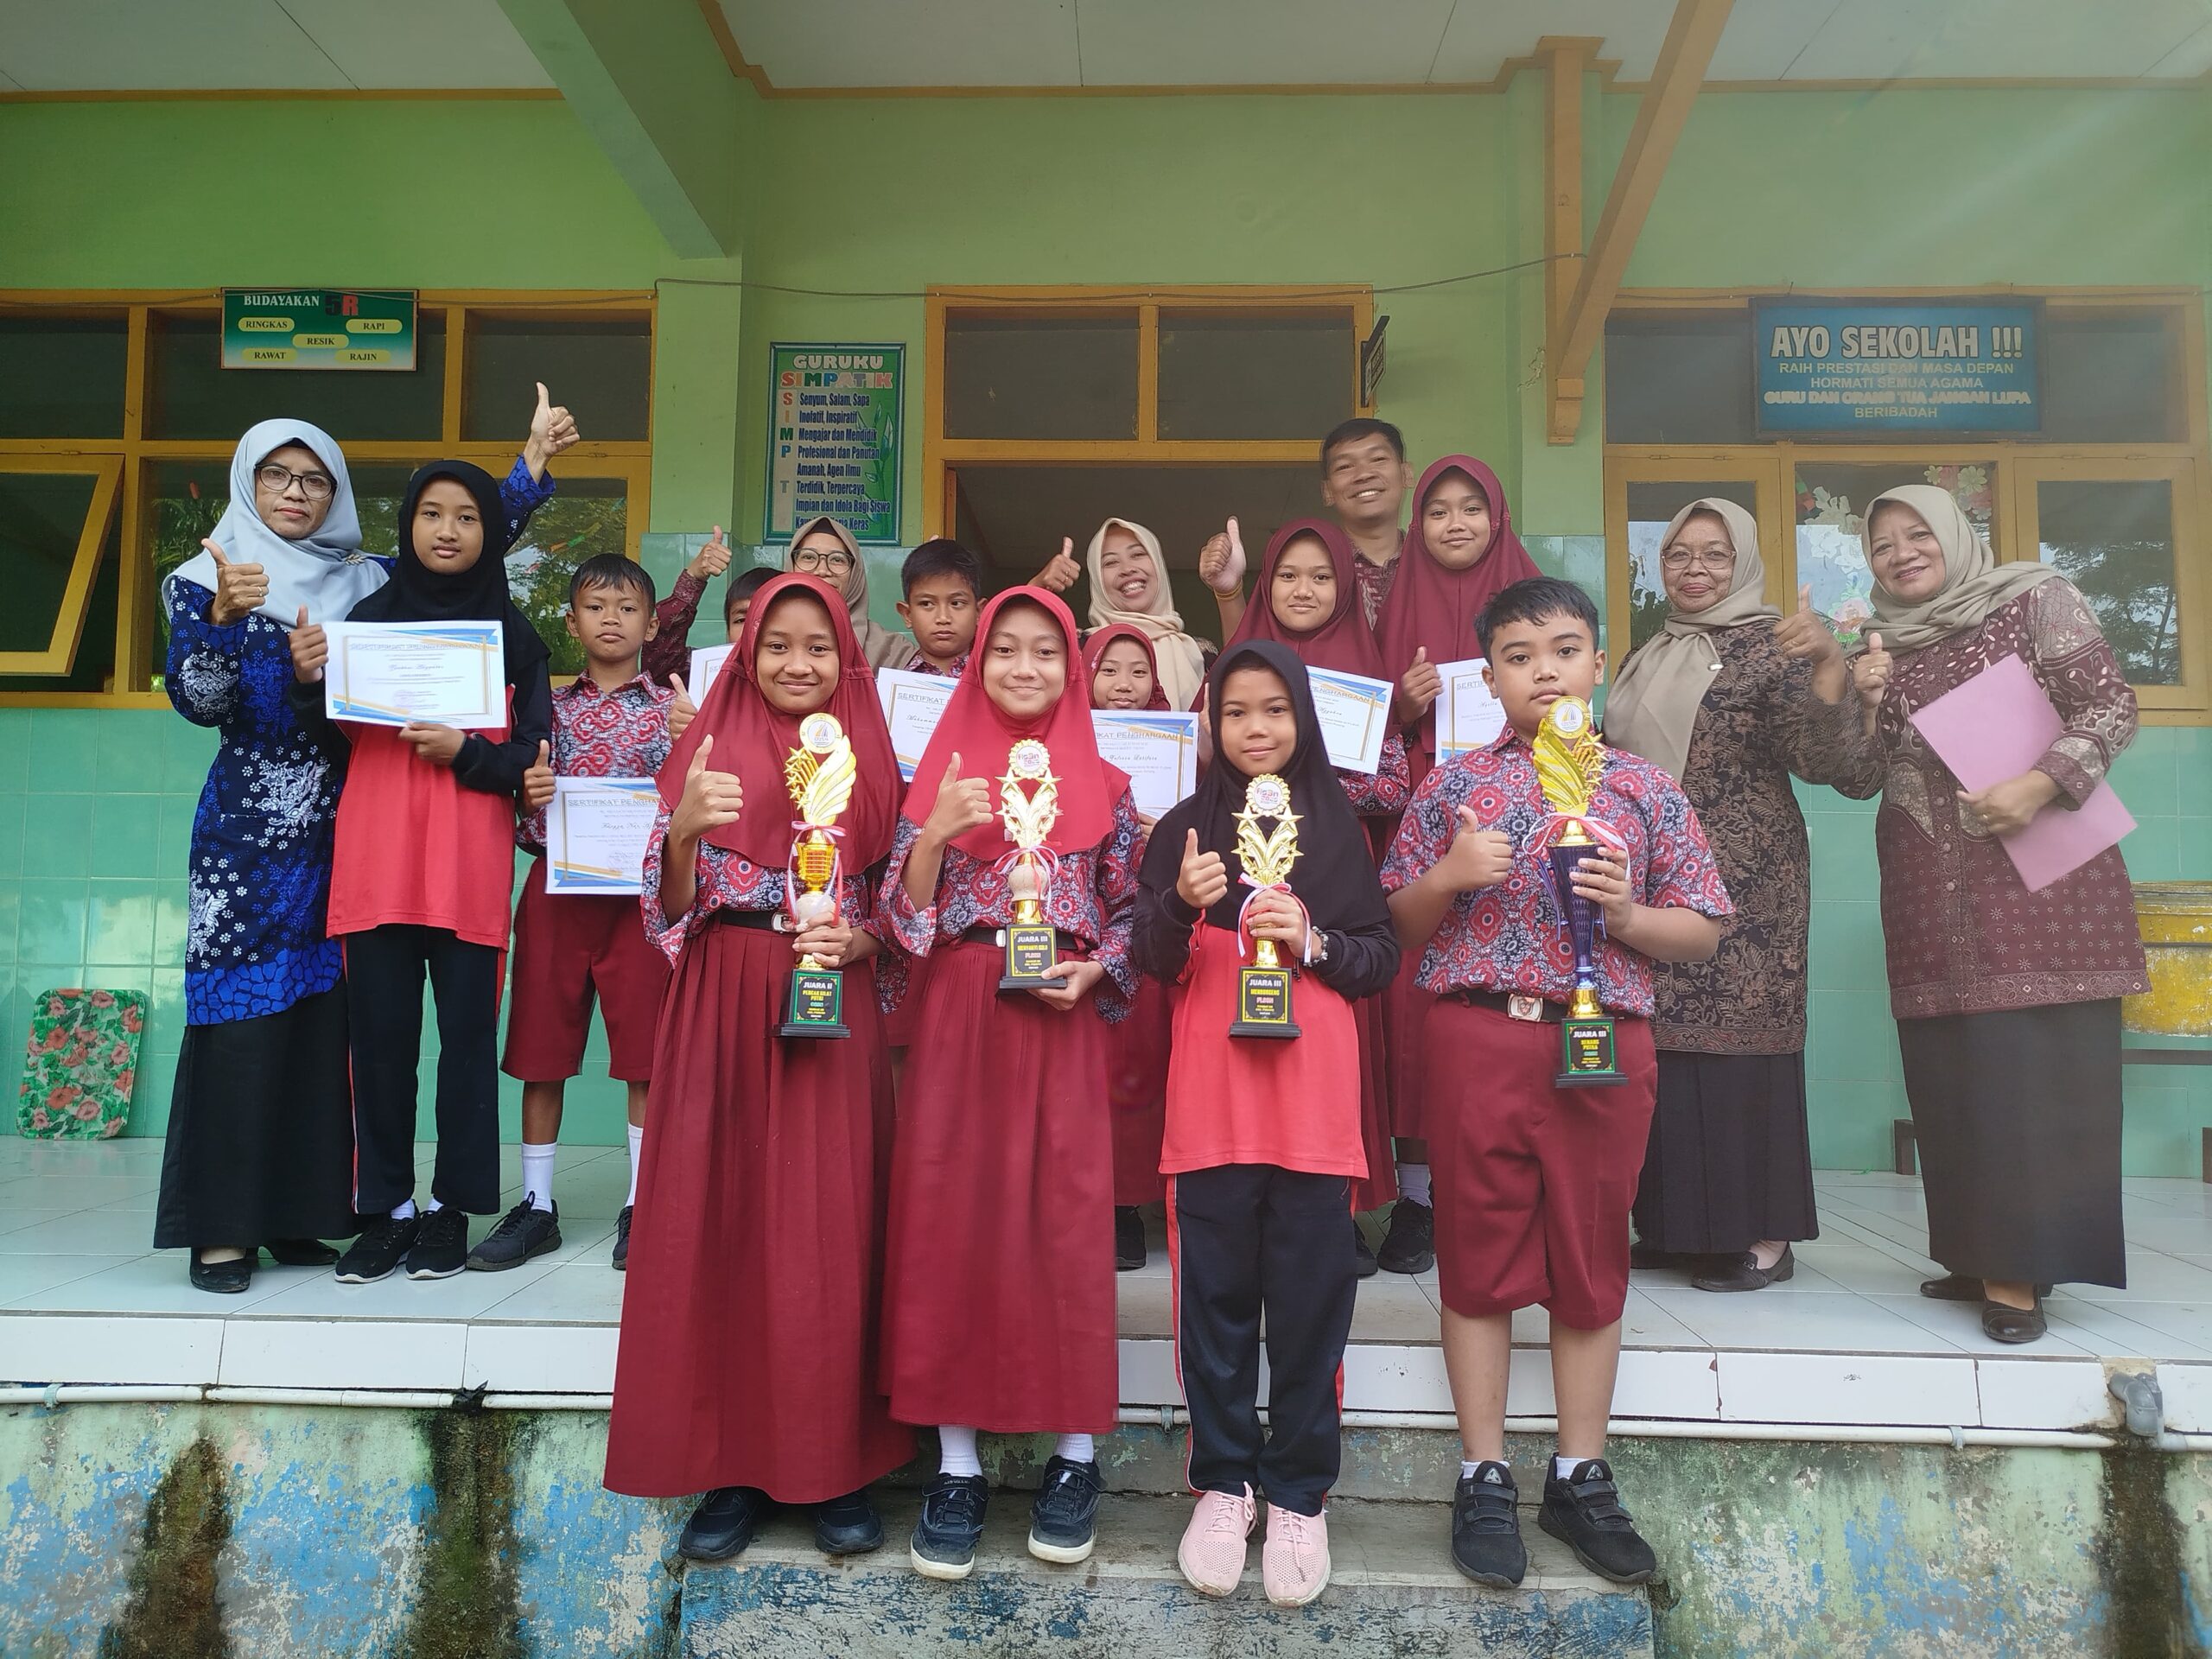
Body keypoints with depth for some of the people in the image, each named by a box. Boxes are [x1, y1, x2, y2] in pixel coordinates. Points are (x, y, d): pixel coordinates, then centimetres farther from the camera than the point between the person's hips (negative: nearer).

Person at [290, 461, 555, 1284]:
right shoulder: (370, 615, 11)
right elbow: (333, 739, 11)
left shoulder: (512, 634, 7)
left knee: (466, 1036, 1)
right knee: (379, 1037, 2)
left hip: (470, 867, -1)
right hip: (374, 860, 2)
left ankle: (451, 1208, 13)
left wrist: (465, 751, -14)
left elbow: (534, 759, 3)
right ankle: (385, 1209, 14)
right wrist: (309, 680, -7)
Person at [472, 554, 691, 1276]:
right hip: (556, 889, 2)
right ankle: (536, 1205, 19)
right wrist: (528, 795, -10)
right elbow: (523, 821, 11)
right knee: (540, 1050, 6)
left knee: (645, 1053, 0)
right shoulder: (550, 706, 10)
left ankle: (640, 1207, 12)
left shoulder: (670, 708, 6)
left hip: (639, 890, -2)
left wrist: (687, 745, -16)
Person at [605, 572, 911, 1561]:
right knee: (718, 1223, 3)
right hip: (722, 1014, 0)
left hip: (832, 1016, 0)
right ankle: (732, 1462, 17)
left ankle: (835, 1464, 15)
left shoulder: (870, 763, 7)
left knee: (829, 1228, 1)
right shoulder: (710, 751, 6)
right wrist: (684, 828, -18)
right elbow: (673, 908, 1)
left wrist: (856, 939, -11)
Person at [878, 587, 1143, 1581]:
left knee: (1067, 1221, 1)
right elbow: (902, 917, 2)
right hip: (957, 1024, 1)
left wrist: (1094, 970, -10)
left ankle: (1074, 1456, 17)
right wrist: (935, 833, -12)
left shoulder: (1103, 786, 7)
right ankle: (957, 1464, 14)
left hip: (1061, 1023, 0)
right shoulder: (941, 775, 7)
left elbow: (1130, 915, 8)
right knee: (951, 1221, 1)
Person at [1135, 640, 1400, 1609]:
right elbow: (1153, 963, 1)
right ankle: (1222, 1482, 22)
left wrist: (1311, 940, -11)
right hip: (1210, 1093, 0)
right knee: (1215, 1294, 5)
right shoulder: (1185, 828, 7)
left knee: (1311, 1297, 4)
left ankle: (1299, 1493, 19)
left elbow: (1382, 960, 7)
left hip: (1315, 1096, 0)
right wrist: (1182, 905, -18)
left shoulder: (1339, 827, 9)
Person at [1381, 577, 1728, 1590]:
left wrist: (1624, 911, -10)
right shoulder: (1455, 784, 5)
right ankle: (1484, 1478, 20)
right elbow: (1401, 926, 8)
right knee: (1480, 1251, 6)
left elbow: (1702, 934, 8)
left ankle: (1581, 1477, 27)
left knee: (1591, 1256, 10)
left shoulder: (1644, 790, 6)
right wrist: (1449, 876, -11)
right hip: (1479, 1037, -1)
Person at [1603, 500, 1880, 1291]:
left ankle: (1763, 1236, 8)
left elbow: (1828, 760, -19)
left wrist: (1829, 663, -32)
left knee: (1739, 1042, -3)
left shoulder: (1768, 646, -5)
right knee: (1664, 1046, 8)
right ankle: (1675, 1225, 19)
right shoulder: (1650, 656, 16)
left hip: (1741, 881, -6)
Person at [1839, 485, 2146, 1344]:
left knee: (2036, 1066, -8)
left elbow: (2111, 705, -2)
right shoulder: (1881, 646, 16)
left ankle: (2021, 1271, -1)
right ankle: (1981, 1257, 13)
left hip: (2038, 876, -4)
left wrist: (2041, 783, -17)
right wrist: (1862, 703, -5)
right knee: (1950, 1074, 3)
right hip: (1931, 897, 4)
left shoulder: (2035, 600, 4)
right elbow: (1859, 778, 13)